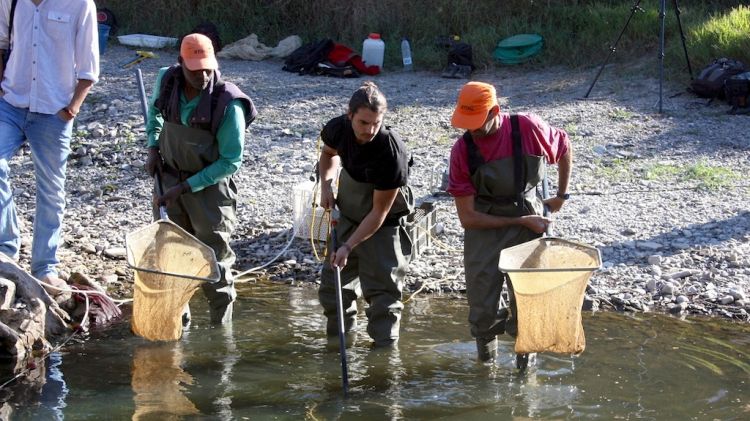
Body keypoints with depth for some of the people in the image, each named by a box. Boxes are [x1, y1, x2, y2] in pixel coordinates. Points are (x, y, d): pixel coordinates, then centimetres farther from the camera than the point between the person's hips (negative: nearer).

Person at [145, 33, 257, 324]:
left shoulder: (229, 104, -23)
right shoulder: (166, 80, -8)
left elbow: (231, 161, -18)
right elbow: (154, 111, 18)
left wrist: (185, 187, -18)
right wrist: (153, 148, 4)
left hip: (210, 184, -4)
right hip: (168, 177, 4)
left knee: (215, 256, -1)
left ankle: (222, 323, 15)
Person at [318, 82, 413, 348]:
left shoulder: (391, 153, -34)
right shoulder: (338, 129, -18)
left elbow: (379, 212, -26)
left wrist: (349, 247, -27)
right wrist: (326, 184, -7)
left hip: (384, 225, -6)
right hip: (348, 216, 6)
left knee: (382, 288, -6)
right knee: (333, 283, 12)